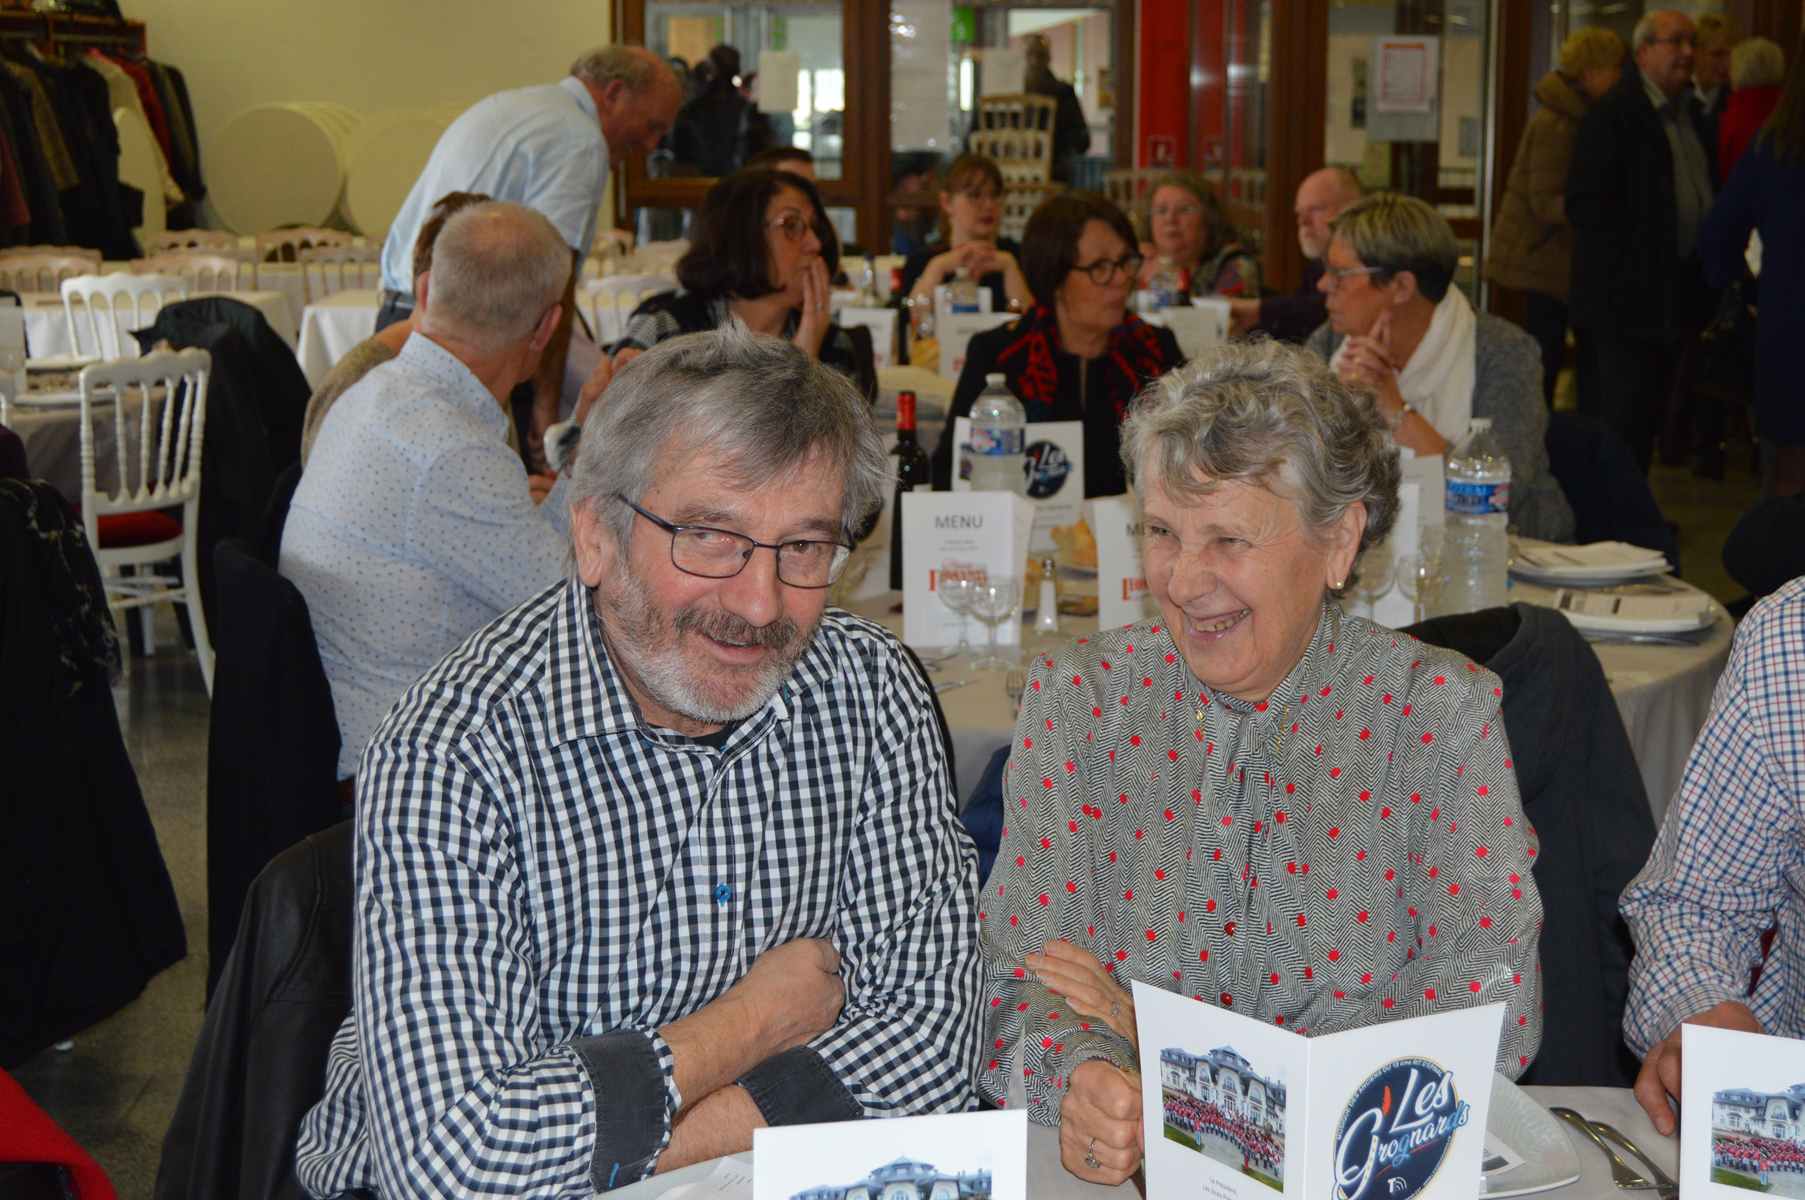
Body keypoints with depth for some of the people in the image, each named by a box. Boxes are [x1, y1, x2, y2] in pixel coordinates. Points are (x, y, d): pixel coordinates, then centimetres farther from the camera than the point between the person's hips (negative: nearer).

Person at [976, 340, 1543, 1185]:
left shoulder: (1439, 713, -3)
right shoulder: (1078, 701, 1)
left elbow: (1492, 1020, -12)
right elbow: (1021, 985, -3)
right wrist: (1085, 1080, -26)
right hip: (1129, 1175, 1)